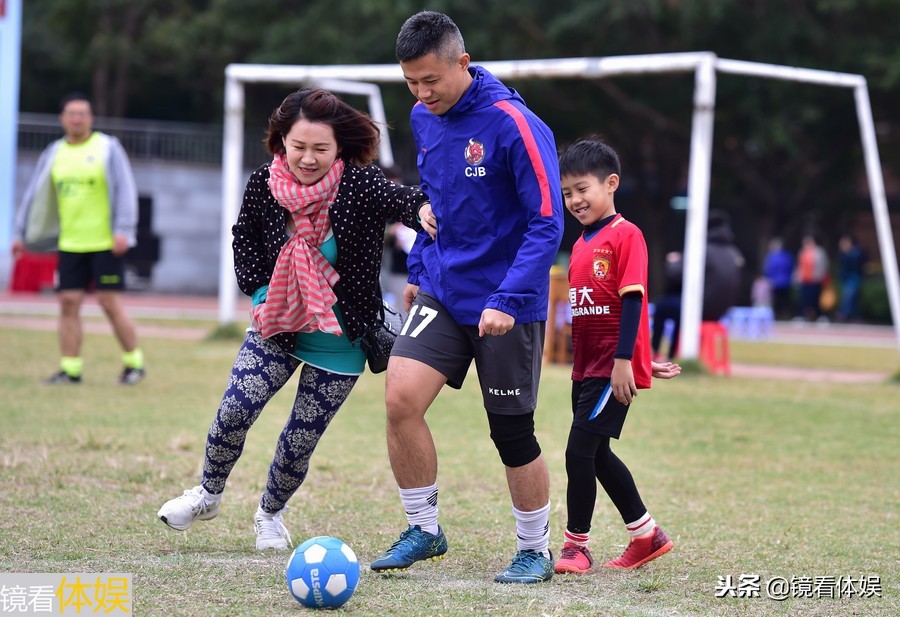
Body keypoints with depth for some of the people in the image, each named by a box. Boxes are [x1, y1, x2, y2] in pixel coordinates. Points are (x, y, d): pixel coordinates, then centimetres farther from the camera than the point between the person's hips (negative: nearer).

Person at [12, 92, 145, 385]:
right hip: (70, 244, 5)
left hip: (106, 243, -5)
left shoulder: (107, 147, -3)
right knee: (68, 302, 0)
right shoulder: (54, 153, 10)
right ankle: (70, 367, 5)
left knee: (110, 302, -5)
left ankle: (134, 363, 8)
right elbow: (35, 194, 16)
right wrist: (21, 233, 13)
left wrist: (123, 230, -17)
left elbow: (125, 189, -8)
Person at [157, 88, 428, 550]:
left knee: (301, 438, 2)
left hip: (339, 338, -2)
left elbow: (398, 199, -39)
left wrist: (423, 208, -62)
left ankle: (270, 514, 32)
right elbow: (244, 240, 9)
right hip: (277, 327, 2)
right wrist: (260, 293, -2)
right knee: (234, 411, -12)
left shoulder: (359, 184, -19)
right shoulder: (263, 186, -9)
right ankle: (208, 495, 16)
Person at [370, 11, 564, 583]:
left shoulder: (515, 126, -19)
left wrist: (508, 300, -27)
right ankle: (424, 529, 4)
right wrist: (418, 268, 19)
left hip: (507, 307, -5)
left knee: (512, 434, 2)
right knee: (400, 397, -13)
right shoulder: (425, 120, 4)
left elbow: (547, 224, -20)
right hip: (441, 294, 5)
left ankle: (536, 551, 23)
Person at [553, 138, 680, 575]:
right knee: (597, 454, 13)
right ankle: (646, 535, 25)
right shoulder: (581, 244, 15)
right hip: (586, 367, 9)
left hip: (613, 370, -9)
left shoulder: (625, 235, -11)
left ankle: (577, 545, -1)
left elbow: (631, 300, -16)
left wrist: (623, 361, -21)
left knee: (580, 451, -11)